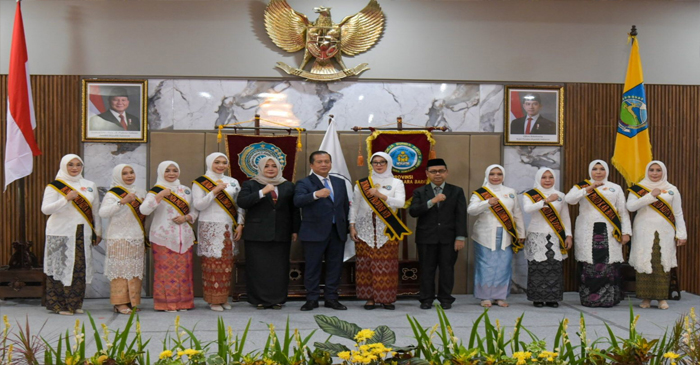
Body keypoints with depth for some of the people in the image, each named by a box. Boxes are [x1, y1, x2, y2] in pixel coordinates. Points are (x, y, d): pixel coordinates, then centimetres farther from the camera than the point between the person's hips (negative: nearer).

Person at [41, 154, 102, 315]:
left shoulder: (90, 186, 13)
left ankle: (75, 304, 11)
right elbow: (45, 209, -11)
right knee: (61, 267, -5)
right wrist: (66, 199, -21)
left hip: (83, 234, 4)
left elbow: (95, 211, 17)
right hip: (61, 234, -4)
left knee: (80, 268, 1)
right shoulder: (55, 186, 0)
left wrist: (98, 232, 15)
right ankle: (59, 304, 3)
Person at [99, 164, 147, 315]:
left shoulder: (141, 192, 13)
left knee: (135, 269, 6)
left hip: (137, 238, 5)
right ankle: (120, 303, -4)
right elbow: (103, 213, -21)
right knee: (121, 269, -6)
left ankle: (133, 301, 12)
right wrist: (122, 202, -30)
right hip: (119, 238, -5)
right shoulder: (112, 194, -5)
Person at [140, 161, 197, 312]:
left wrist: (186, 217, -4)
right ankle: (167, 303, 0)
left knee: (183, 269, 2)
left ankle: (183, 302, 10)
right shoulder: (156, 191, 1)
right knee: (165, 269, -7)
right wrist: (160, 196, -21)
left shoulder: (185, 190, 14)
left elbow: (195, 210, 17)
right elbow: (144, 210, -13)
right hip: (163, 237, -4)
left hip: (184, 237, 4)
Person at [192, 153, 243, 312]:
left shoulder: (233, 182, 12)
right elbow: (198, 205, -10)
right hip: (210, 228, -4)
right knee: (212, 263, -6)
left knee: (227, 263, 4)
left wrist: (239, 225, 4)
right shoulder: (200, 182, 0)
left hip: (228, 228, 4)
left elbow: (239, 205, 14)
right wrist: (215, 191, -17)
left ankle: (224, 297, 12)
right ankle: (213, 300, 0)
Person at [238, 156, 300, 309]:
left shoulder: (288, 186, 13)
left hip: (281, 234, 2)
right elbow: (242, 202, -8)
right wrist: (262, 192, -14)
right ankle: (259, 300, 6)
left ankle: (277, 299, 10)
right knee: (259, 268, -2)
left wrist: (295, 230, 7)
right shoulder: (250, 185, 7)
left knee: (279, 268, 1)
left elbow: (294, 210, 13)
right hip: (257, 234, -2)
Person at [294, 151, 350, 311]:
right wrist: (315, 194, -39)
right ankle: (312, 299, 11)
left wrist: (346, 228, 14)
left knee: (335, 266, 8)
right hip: (315, 232, -5)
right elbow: (298, 201, -22)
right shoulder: (304, 183, -3)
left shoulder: (340, 182, 15)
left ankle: (331, 298, 17)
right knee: (312, 266, 1)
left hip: (337, 232, 5)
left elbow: (345, 205, 19)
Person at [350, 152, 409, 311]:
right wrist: (352, 226, 3)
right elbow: (354, 206, 12)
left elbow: (400, 203, -7)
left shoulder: (396, 183, 8)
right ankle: (370, 298, 4)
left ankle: (386, 299, 4)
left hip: (387, 231, -1)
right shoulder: (362, 184, 11)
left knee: (386, 265, -4)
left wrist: (381, 195, -18)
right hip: (365, 230, 1)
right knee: (366, 264, -3)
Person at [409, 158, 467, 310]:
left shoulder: (457, 191, 8)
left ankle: (446, 299, 13)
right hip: (426, 238, 0)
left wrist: (460, 237, -5)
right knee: (427, 270, 3)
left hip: (448, 238, 0)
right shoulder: (420, 192, 8)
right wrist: (432, 202, -17)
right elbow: (413, 212, -7)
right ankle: (426, 299, 11)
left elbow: (461, 216, 3)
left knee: (447, 269, 2)